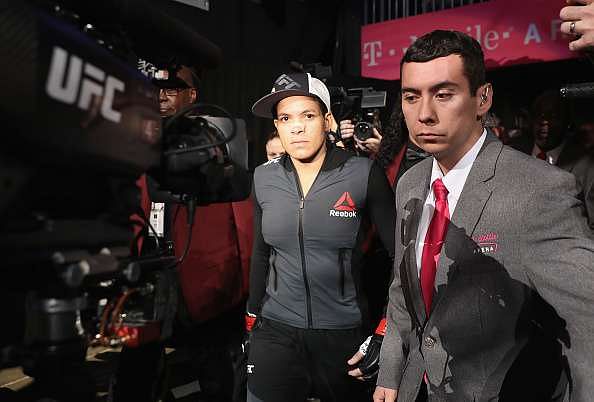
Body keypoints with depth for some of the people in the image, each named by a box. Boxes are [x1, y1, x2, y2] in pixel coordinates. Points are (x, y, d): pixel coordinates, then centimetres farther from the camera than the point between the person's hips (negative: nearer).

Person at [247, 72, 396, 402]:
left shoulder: (363, 174, -11)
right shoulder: (264, 178, 0)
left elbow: (399, 252, -6)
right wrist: (252, 319, 15)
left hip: (345, 334, -2)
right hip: (275, 332, 2)